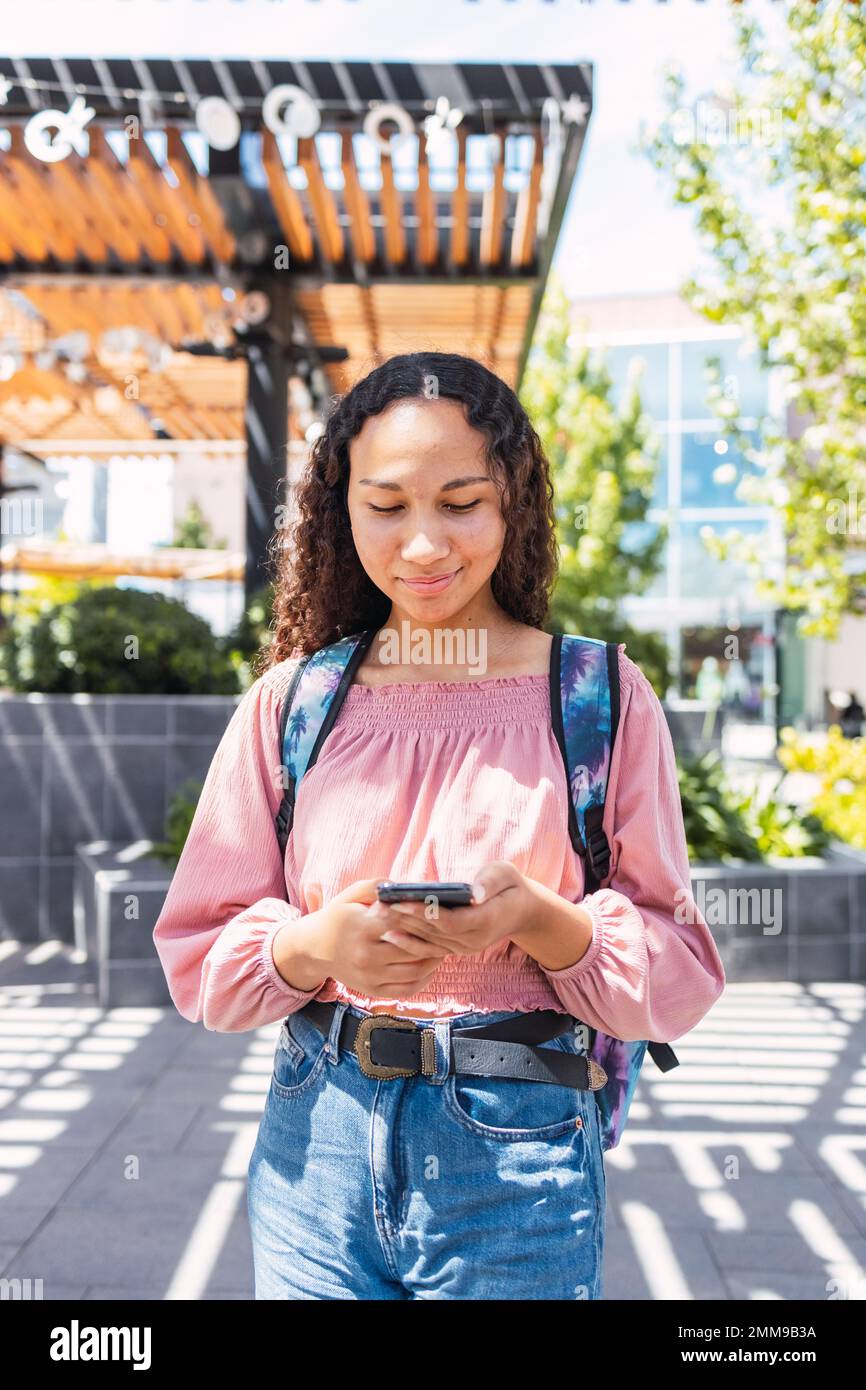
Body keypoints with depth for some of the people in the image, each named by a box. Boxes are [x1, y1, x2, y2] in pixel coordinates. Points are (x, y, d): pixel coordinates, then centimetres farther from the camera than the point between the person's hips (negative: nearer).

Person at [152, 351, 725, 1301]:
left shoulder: (598, 696, -2)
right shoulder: (291, 699, 3)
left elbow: (676, 978, -4)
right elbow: (199, 954, 3)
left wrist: (537, 920, -22)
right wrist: (316, 944, -17)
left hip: (516, 1167, -1)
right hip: (314, 1149, 2)